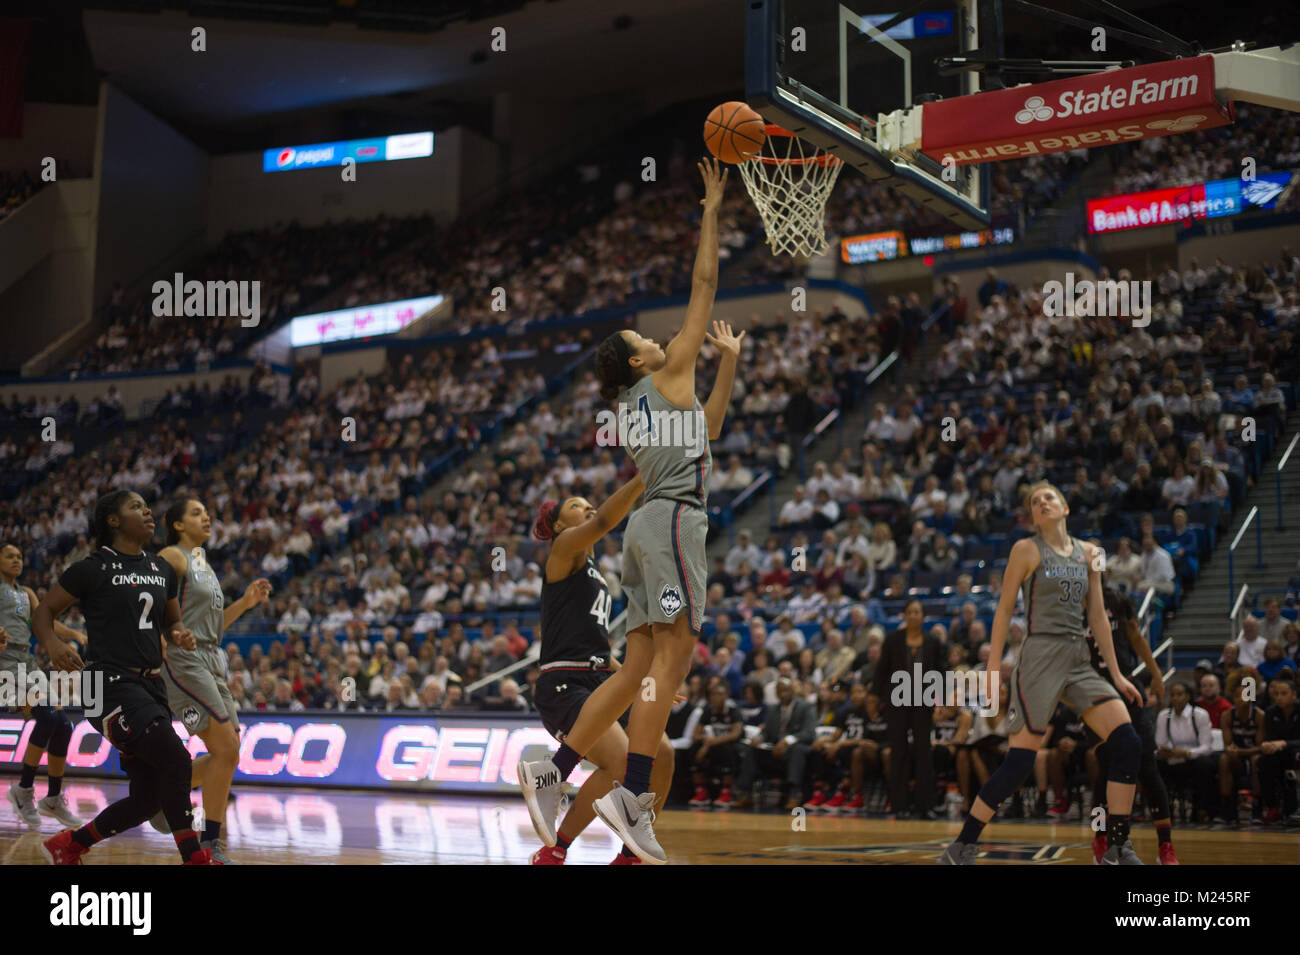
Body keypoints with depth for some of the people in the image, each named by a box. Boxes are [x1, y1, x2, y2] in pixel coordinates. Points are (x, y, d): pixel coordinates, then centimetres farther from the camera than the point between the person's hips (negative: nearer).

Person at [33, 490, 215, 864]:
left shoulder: (162, 569, 13)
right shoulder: (93, 568, -5)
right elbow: (43, 612, -1)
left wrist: (180, 635, 0)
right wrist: (53, 643, -22)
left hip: (151, 686, 8)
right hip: (112, 683, -8)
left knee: (146, 799, 8)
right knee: (176, 760, -24)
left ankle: (66, 847, 27)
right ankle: (196, 858, -14)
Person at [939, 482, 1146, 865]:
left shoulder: (1088, 553, 14)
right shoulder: (1027, 550, 0)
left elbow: (1097, 617, 16)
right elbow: (1004, 610, -1)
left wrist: (1116, 674, 13)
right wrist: (992, 669, -7)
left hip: (1080, 661, 5)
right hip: (1041, 657, -5)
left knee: (1128, 743, -9)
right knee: (1019, 762, -10)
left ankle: (1117, 847, 1)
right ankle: (961, 847, 1)